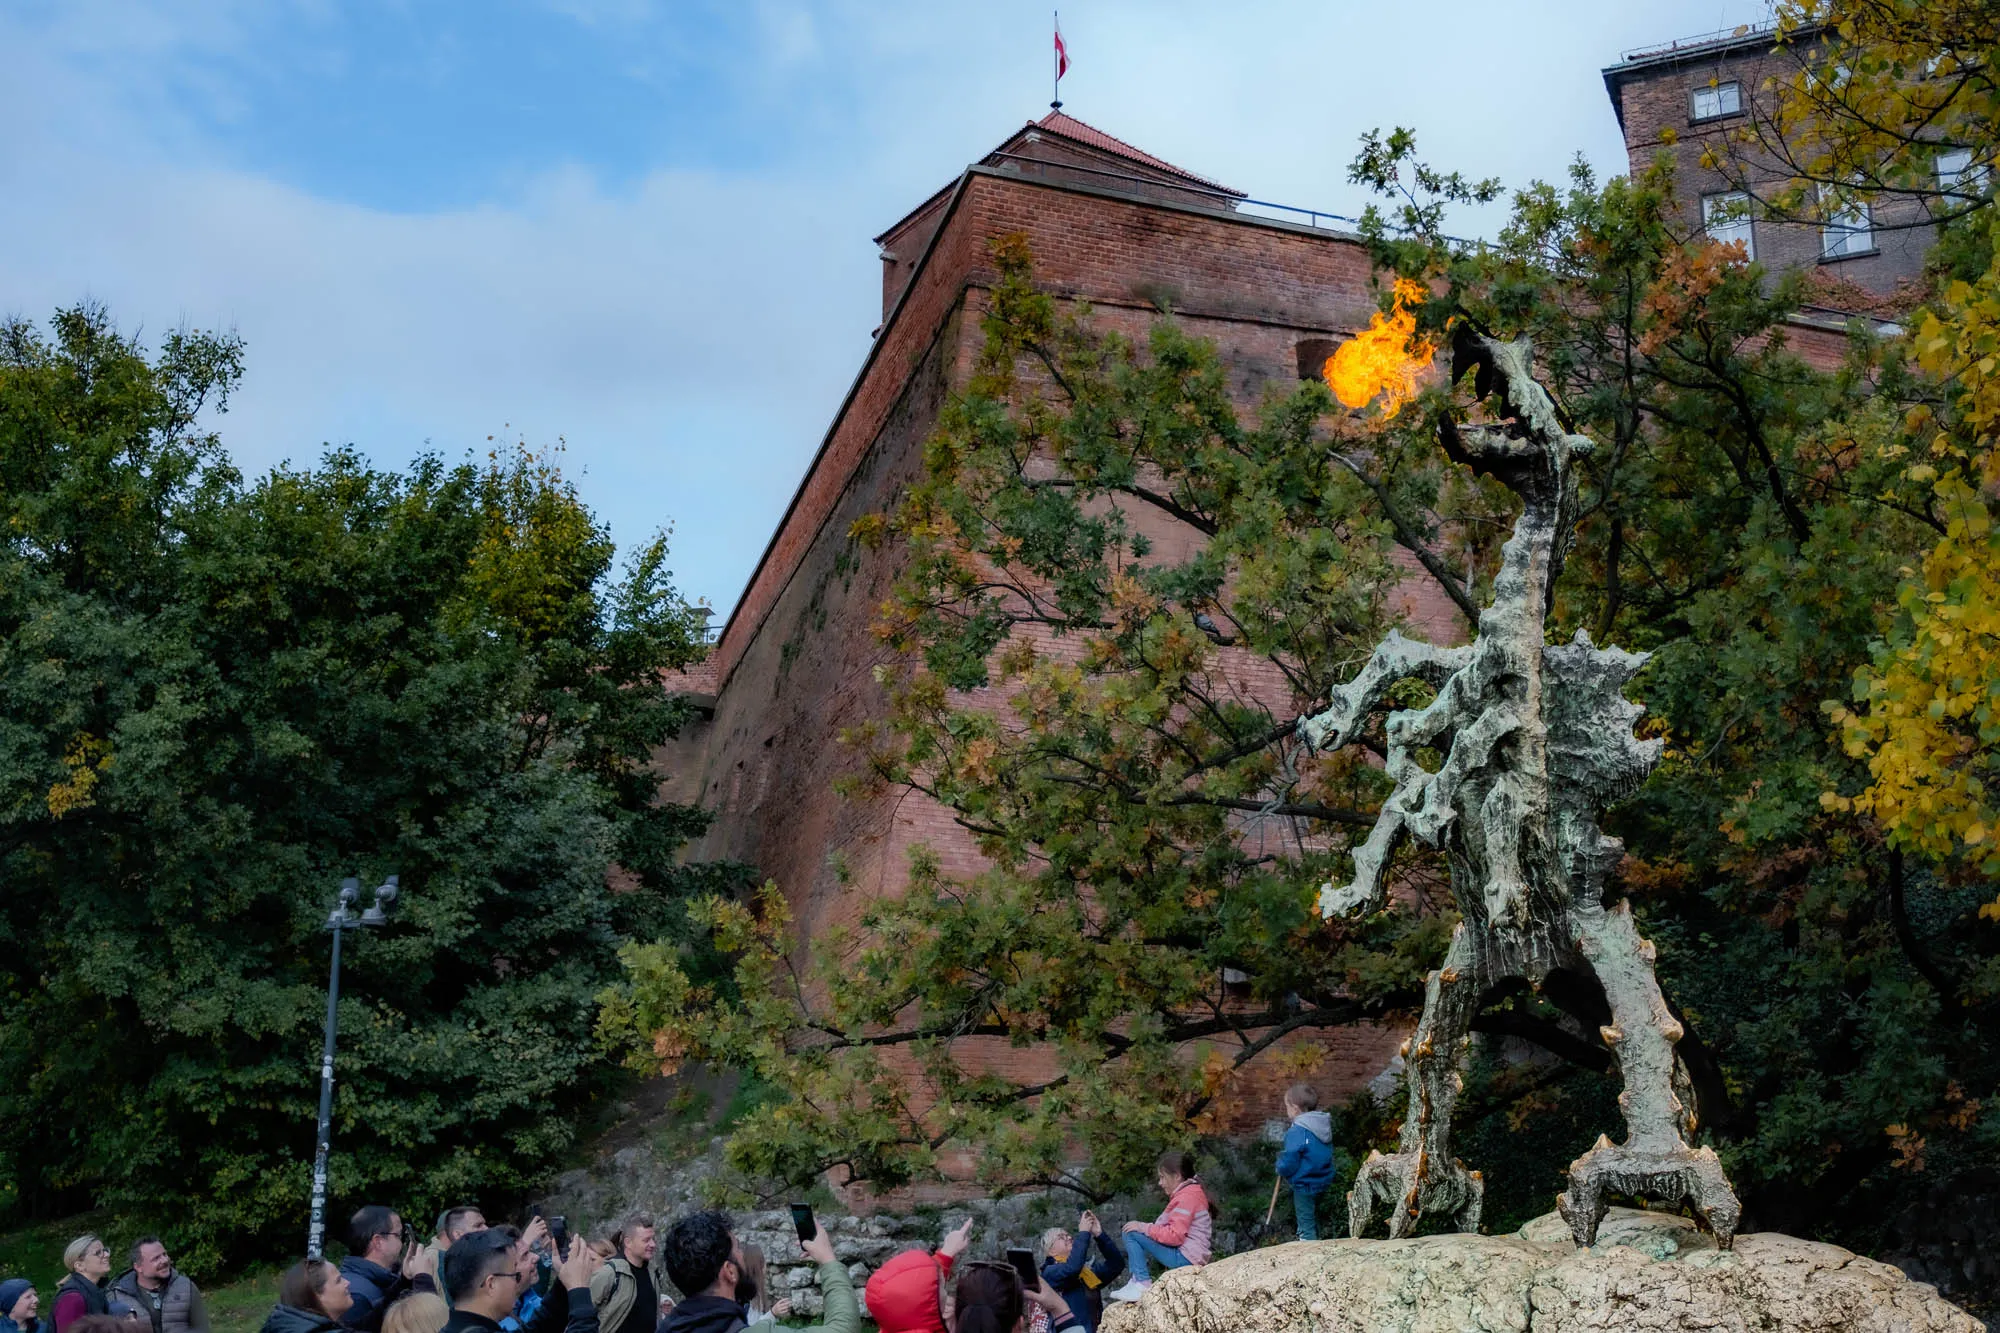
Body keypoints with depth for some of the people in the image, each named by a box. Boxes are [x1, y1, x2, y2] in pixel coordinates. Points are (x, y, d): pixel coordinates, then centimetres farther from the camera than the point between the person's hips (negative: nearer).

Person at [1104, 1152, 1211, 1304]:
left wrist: (1144, 1228, -14)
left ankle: (1143, 1284, -16)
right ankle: (1136, 1282, 9)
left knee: (1131, 1234, -12)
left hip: (1185, 1257, -11)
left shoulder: (1186, 1197, -14)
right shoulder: (1191, 1192, 18)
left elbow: (1175, 1236, -22)